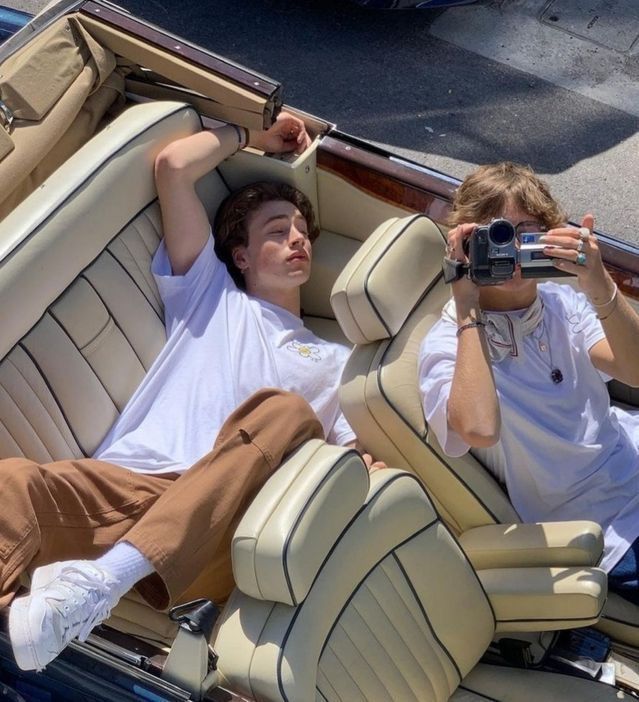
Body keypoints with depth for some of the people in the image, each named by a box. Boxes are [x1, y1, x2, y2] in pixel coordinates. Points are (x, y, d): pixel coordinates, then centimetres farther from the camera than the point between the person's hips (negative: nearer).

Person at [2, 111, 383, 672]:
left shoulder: (335, 362, 31)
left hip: (218, 517, 0)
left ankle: (105, 576, -46)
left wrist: (368, 471, -9)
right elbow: (173, 167, 21)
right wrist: (250, 135, 36)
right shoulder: (211, 294, 29)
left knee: (286, 411, -33)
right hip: (126, 485, 1)